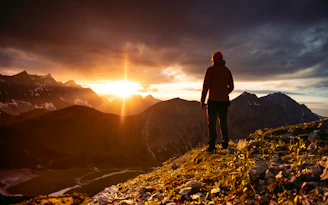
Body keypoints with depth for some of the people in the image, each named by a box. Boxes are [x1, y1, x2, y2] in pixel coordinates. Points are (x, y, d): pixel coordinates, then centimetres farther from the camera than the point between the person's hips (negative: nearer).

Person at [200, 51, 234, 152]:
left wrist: (202, 101, -5)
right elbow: (231, 87, 13)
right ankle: (225, 144, 18)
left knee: (212, 123, -1)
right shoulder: (227, 71, 11)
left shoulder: (210, 70, -4)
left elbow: (206, 86, -9)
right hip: (224, 101, 5)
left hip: (213, 100, -4)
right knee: (223, 122, 14)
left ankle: (211, 146, -4)